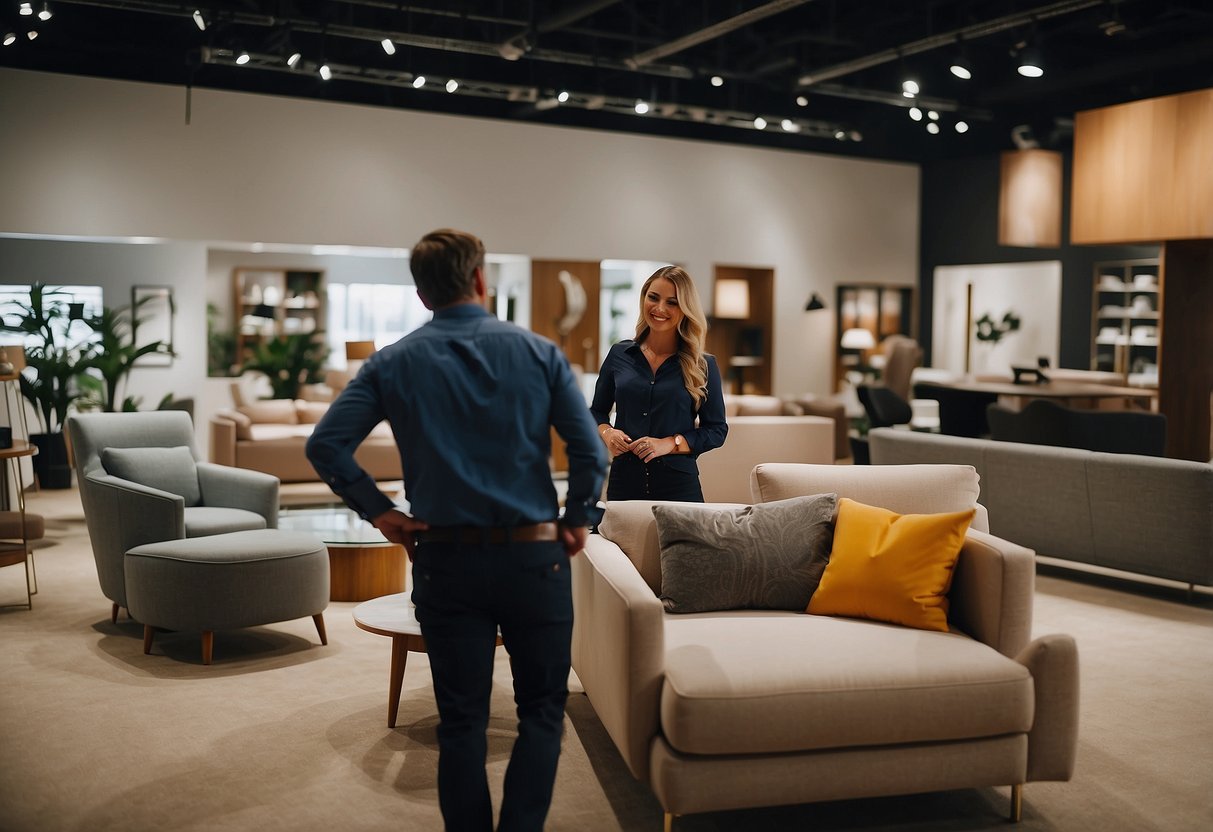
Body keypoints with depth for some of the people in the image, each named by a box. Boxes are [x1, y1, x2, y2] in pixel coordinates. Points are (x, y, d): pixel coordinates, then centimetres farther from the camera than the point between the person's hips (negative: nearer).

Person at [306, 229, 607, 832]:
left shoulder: (393, 363, 0)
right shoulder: (538, 352, -3)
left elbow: (326, 446, -7)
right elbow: (590, 452, -9)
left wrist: (379, 512, 2)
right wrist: (579, 520, 4)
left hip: (445, 561, 1)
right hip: (533, 556, -1)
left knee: (462, 721, 11)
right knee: (542, 711, 13)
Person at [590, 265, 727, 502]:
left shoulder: (703, 366, -1)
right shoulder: (619, 354, 5)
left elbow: (717, 430, -1)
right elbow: (597, 411, 15)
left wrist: (669, 444, -14)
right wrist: (607, 433, -6)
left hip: (679, 485, -1)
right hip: (624, 480, 2)